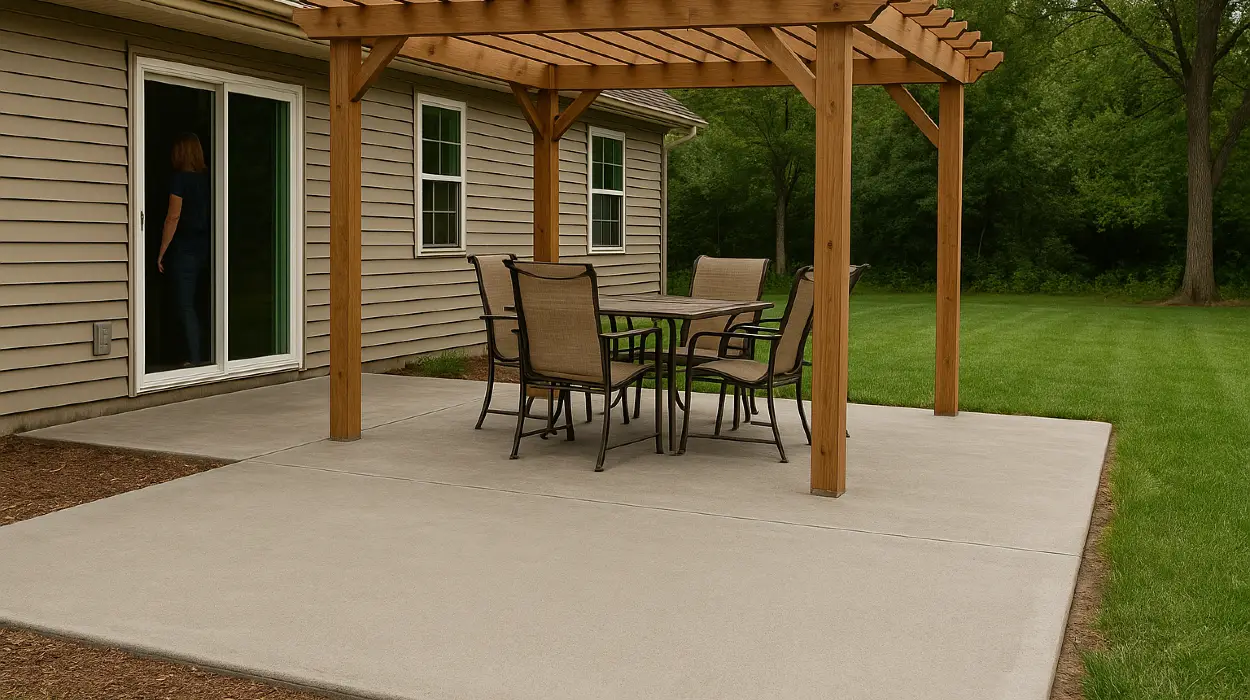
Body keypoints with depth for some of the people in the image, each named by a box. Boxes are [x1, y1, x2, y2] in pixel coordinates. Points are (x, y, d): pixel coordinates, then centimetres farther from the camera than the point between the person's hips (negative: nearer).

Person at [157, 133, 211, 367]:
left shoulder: (179, 178, -10)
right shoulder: (208, 178, 6)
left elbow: (173, 217, -12)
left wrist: (161, 252, -7)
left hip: (184, 248, -6)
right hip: (205, 247, 6)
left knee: (185, 305, -2)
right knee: (190, 303, 14)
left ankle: (195, 358, -5)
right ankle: (199, 355, 12)